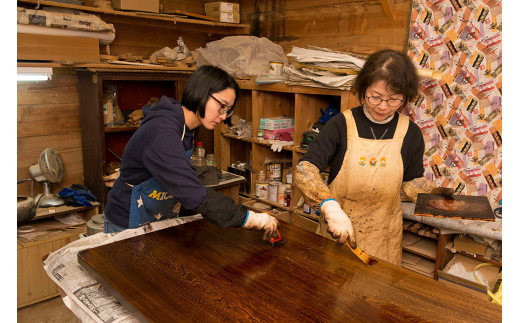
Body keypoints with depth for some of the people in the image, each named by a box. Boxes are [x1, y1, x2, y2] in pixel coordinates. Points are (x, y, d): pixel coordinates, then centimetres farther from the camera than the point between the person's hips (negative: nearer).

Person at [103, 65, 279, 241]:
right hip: (129, 226, -8)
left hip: (162, 221, 8)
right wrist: (255, 220, -32)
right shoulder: (162, 134, -31)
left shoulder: (185, 129, 0)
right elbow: (195, 196, -36)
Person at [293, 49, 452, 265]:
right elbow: (304, 170, -20)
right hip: (336, 231, -1)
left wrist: (435, 195, -12)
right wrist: (330, 207, -35)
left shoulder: (410, 134, -2)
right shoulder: (341, 124, -11)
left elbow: (412, 181, 9)